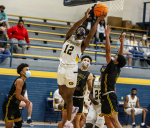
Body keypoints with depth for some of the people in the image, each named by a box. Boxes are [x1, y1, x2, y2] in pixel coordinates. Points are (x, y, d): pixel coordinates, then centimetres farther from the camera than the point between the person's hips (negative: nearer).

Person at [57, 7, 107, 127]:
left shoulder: (82, 44, 4)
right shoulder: (68, 38, 6)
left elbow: (90, 35, -12)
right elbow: (73, 27, -10)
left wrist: (98, 21, -17)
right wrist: (84, 18, -19)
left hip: (71, 70, -2)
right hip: (62, 68, 2)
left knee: (69, 96, 4)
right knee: (62, 92, 15)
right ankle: (72, 108, 33)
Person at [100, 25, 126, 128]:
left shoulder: (112, 67, -9)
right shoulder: (117, 69, 12)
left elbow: (108, 51, -12)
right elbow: (120, 55, 25)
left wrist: (107, 35, -8)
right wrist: (122, 43, 27)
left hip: (109, 96, -10)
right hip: (106, 96, 10)